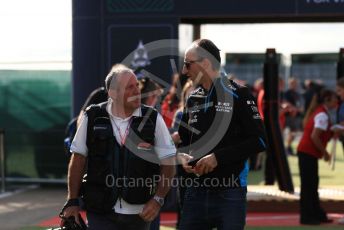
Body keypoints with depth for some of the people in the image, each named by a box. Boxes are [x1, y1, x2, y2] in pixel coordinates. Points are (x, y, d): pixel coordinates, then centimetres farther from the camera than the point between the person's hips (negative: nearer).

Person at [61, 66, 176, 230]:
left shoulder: (153, 119, -2)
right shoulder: (92, 118, -1)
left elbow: (167, 163, 1)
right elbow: (79, 159, 5)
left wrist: (158, 199, -8)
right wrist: (72, 201, 3)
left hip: (139, 213, 1)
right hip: (100, 212, -1)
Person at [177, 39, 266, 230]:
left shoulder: (238, 95, -6)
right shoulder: (193, 99, 13)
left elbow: (258, 141, -11)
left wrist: (218, 157, -16)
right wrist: (182, 155, -2)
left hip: (229, 192, -6)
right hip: (196, 190, 6)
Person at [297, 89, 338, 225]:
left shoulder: (320, 113, 16)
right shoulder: (322, 115, -15)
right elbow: (314, 137, -22)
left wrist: (333, 131, 5)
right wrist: (325, 152, -14)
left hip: (307, 153, 10)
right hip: (308, 153, -10)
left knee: (312, 185, 14)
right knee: (308, 186, -5)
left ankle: (317, 215, 20)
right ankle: (306, 217, -1)